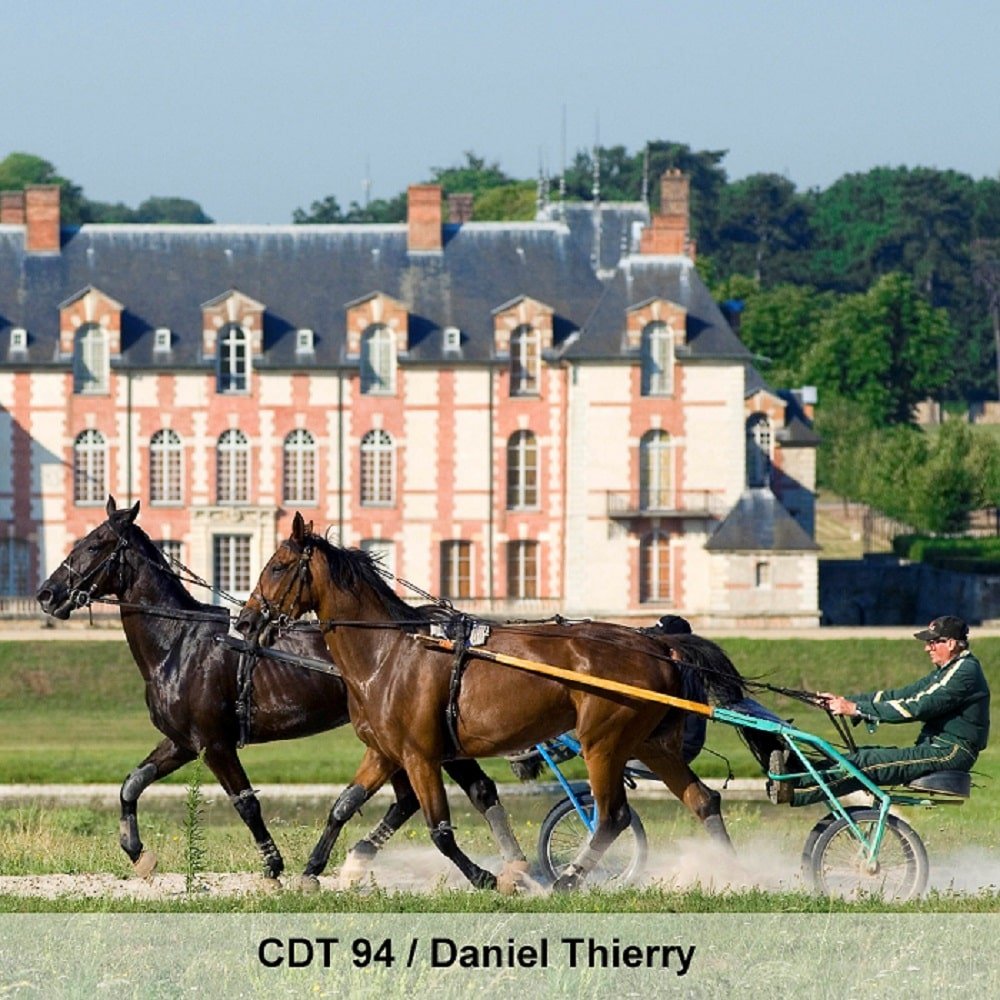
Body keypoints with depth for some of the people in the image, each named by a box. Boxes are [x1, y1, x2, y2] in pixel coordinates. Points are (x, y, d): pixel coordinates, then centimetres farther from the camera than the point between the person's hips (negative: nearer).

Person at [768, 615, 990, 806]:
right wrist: (846, 701, 8)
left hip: (950, 753, -10)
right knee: (861, 756, -5)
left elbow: (915, 708, -20)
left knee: (867, 764, -22)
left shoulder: (965, 672, -13)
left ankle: (794, 790, -30)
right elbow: (901, 696, 17)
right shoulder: (946, 671, 20)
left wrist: (857, 709, -19)